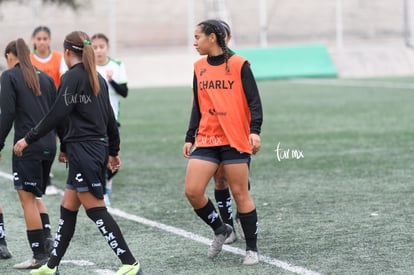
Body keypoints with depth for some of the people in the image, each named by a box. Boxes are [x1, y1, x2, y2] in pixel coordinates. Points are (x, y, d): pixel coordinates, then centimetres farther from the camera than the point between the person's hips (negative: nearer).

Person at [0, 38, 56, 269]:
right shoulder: (45, 77, 14)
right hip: (49, 146, 6)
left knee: (27, 198, 0)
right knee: (36, 195, 19)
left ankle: (40, 255, -1)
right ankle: (47, 234, -3)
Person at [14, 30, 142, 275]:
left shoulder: (72, 77, -10)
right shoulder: (97, 78, 15)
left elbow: (56, 115, -17)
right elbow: (109, 118, 18)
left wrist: (29, 139, -12)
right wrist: (113, 151, 26)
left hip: (83, 150, -9)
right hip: (99, 147, 9)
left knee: (96, 209, -7)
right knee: (68, 208, 13)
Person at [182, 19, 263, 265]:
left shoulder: (239, 65, -6)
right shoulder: (199, 68, 10)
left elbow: (254, 101, -7)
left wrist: (255, 131, -19)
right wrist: (189, 138, 12)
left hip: (235, 140, -5)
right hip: (206, 140, 5)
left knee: (240, 193, -1)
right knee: (192, 191, -7)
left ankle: (252, 248, 12)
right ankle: (220, 229, 16)